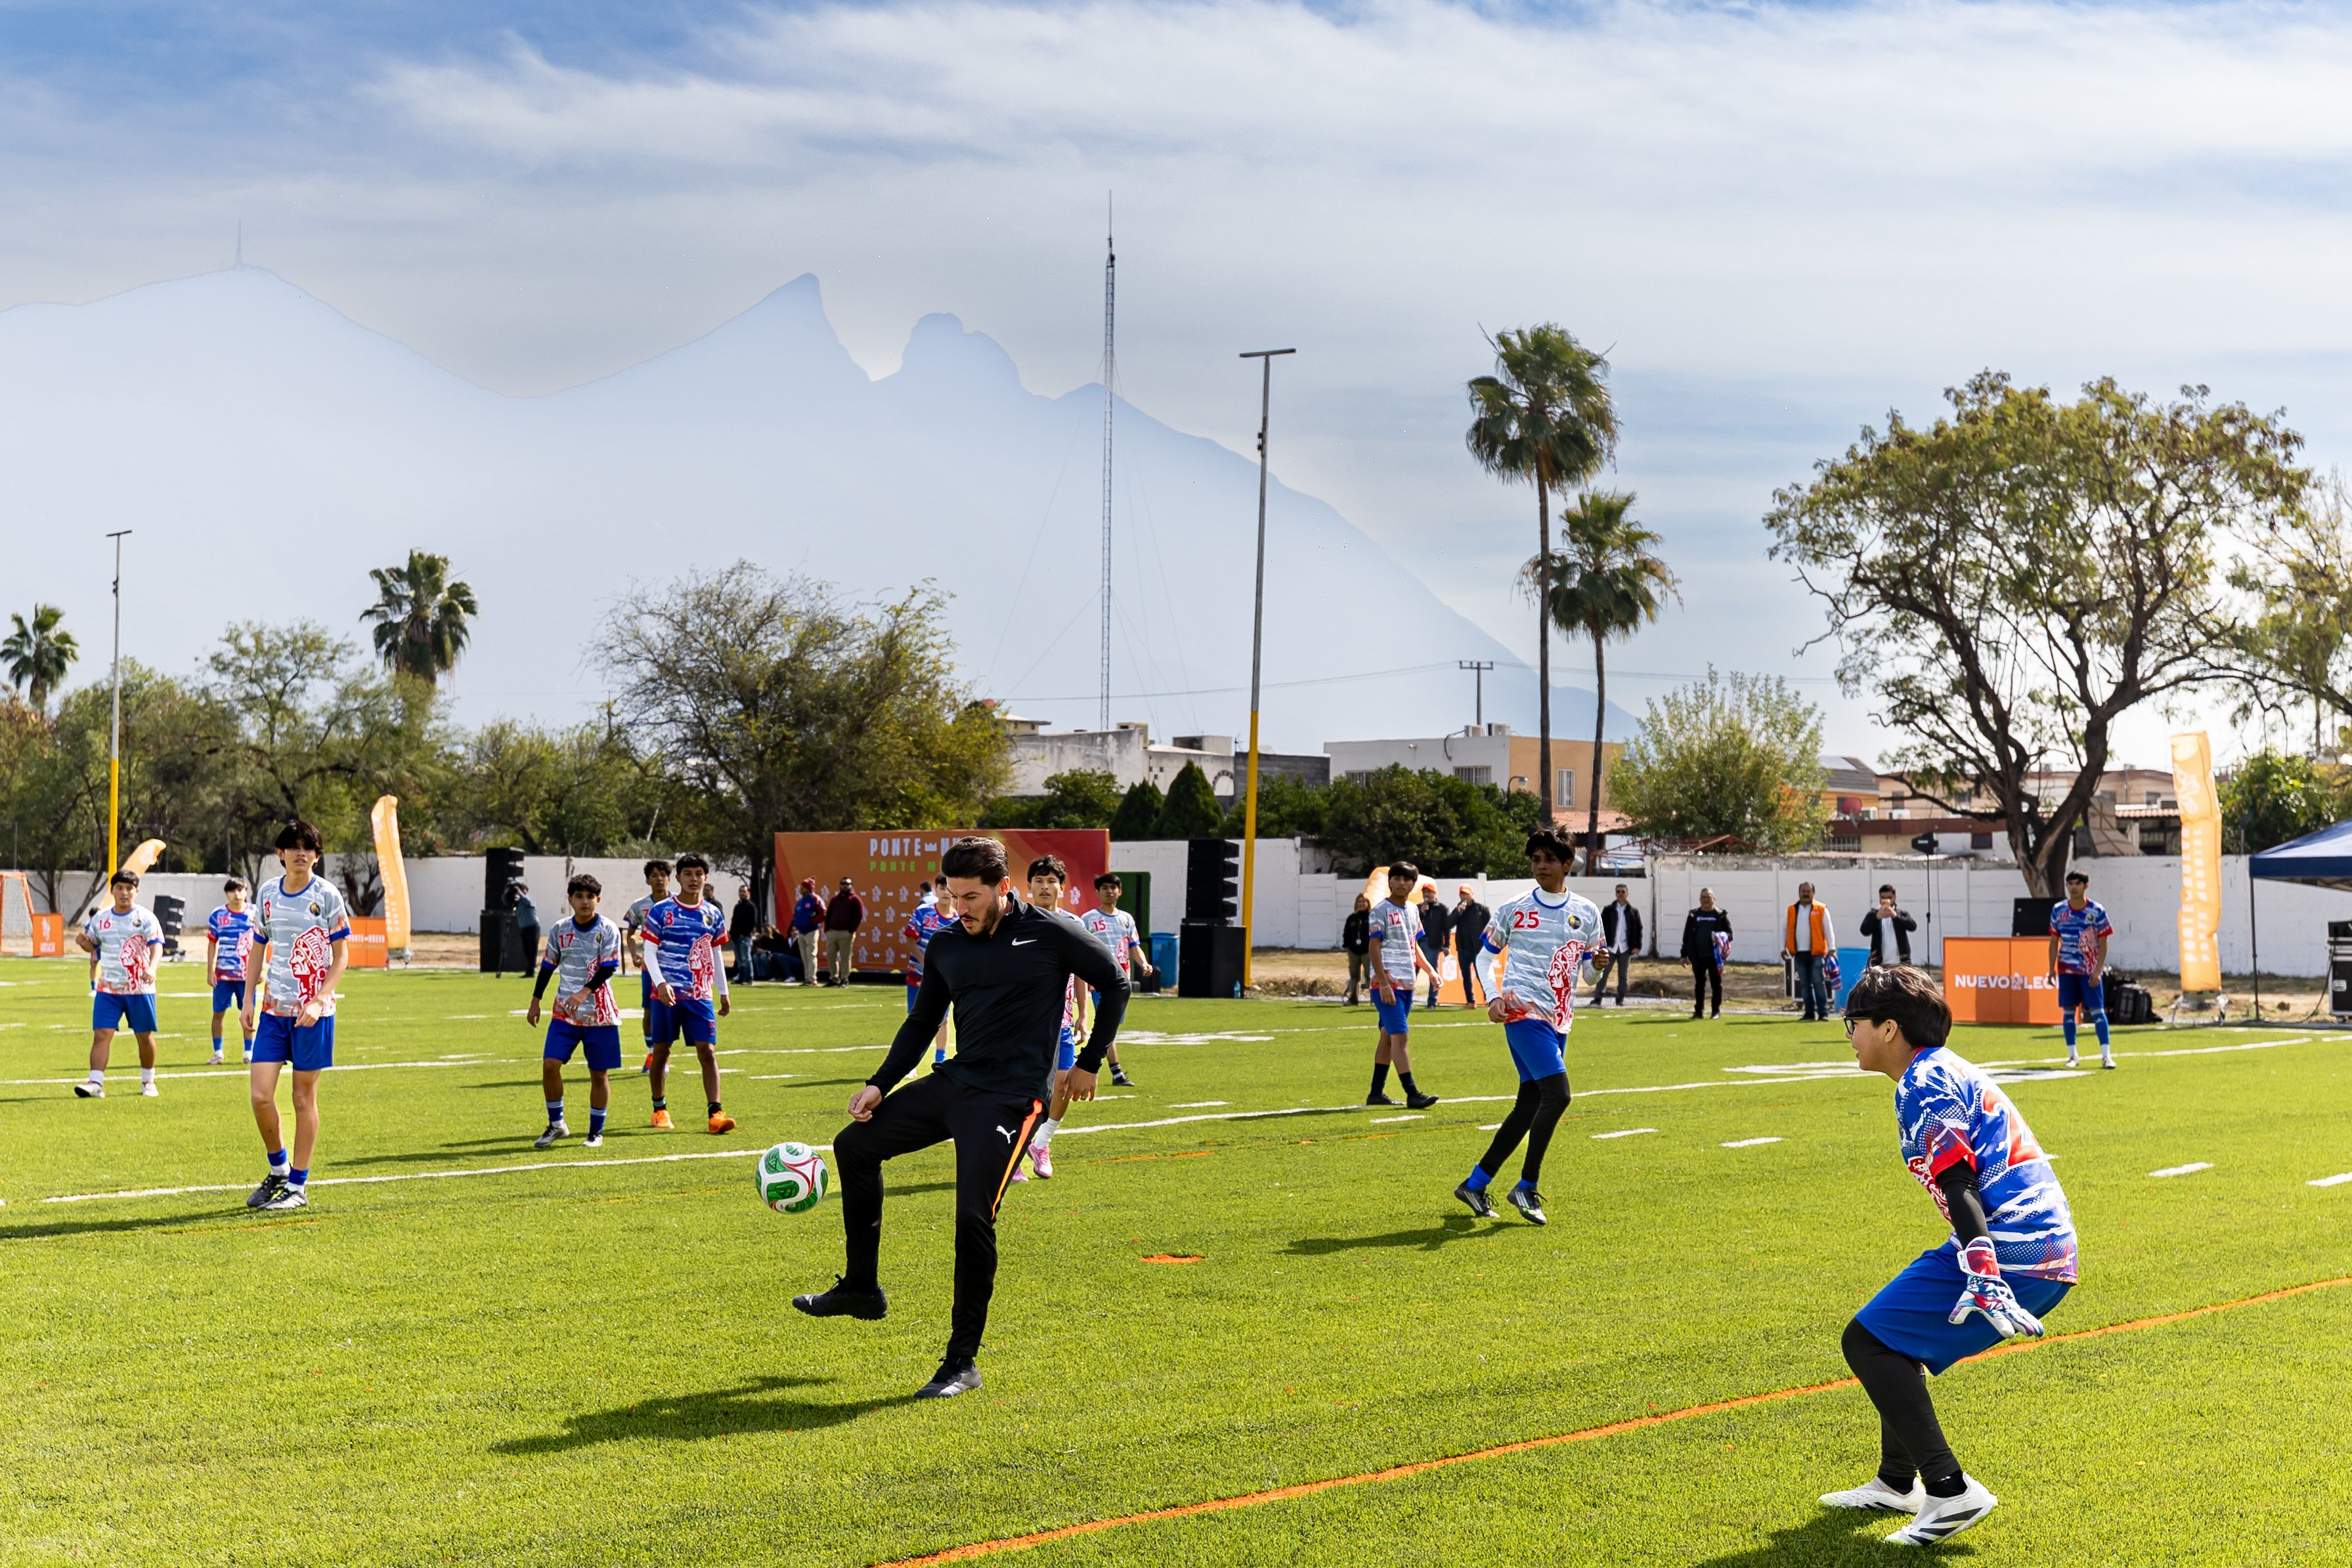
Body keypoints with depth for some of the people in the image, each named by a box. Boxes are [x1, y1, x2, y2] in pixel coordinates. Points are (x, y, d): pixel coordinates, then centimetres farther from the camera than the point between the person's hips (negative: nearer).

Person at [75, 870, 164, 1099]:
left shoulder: (145, 917, -6)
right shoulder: (100, 918, 6)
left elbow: (156, 944, -18)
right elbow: (93, 945, 18)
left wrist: (151, 968, -36)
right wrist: (83, 941, -7)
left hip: (140, 989, -2)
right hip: (108, 988, 2)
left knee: (145, 1036, 8)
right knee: (101, 1034, -10)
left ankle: (148, 1081, 26)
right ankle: (96, 1083, -13)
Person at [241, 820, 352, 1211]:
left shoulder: (327, 895, -5)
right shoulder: (268, 893, 6)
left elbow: (341, 955, -4)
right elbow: (259, 947, 17)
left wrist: (318, 1001, -15)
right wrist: (250, 997, 8)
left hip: (313, 1011, -4)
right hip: (273, 1008, 4)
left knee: (304, 1097, 2)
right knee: (260, 1095, -5)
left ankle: (298, 1186, 12)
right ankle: (278, 1170, 18)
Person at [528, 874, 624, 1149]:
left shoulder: (608, 930, -6)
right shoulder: (560, 931, 4)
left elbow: (608, 968, -13)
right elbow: (547, 967, 13)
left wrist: (584, 993, -25)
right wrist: (535, 1002, 12)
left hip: (599, 1013, -3)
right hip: (564, 1012, 3)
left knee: (599, 1073, 3)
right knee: (550, 1064, -9)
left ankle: (596, 1132, 15)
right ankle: (556, 1124, 8)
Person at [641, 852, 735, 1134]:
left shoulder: (713, 914, 9)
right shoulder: (661, 911, -2)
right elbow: (649, 951, -5)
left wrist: (723, 993, 18)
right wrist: (660, 983, -18)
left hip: (700, 995, 2)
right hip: (667, 993, -2)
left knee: (707, 1051, -8)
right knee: (661, 1051, 7)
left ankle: (716, 1113, -11)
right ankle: (660, 1110, 22)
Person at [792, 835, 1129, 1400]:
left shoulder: (1049, 933, -8)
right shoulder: (946, 945, 7)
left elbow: (1115, 986, 3)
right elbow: (922, 1023, 17)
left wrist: (1089, 1063, 2)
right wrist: (879, 1084, 5)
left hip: (1011, 1097, -7)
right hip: (954, 1081, 7)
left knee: (973, 1218, -15)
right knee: (855, 1146, 10)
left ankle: (963, 1362, -2)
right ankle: (862, 1287, 22)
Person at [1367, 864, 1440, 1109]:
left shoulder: (1413, 910, 13)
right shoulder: (1381, 910, -8)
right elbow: (1374, 948, -12)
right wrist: (1383, 984, -19)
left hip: (1407, 983, 8)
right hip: (1387, 983, -8)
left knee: (1388, 1036, 12)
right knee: (1399, 1036, -12)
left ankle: (1376, 1093, 17)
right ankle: (1412, 1094, -14)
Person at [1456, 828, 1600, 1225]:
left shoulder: (1586, 912, 10)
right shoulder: (1515, 909, 1)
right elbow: (1486, 953, 9)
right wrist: (1493, 998, -4)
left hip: (1559, 1019, 5)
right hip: (1523, 1011, -5)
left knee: (1530, 1104, 7)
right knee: (1557, 1094, -19)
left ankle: (1475, 1183, 18)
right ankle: (1527, 1187, -11)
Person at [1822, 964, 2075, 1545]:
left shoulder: (1922, 1086, -8)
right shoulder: (1951, 1071, 22)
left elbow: (1959, 1187, -20)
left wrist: (1985, 1280, -29)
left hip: (2009, 1250, -10)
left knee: (1866, 1341, -7)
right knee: (1896, 1333, 24)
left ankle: (1950, 1490, -11)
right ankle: (1896, 1482, 35)